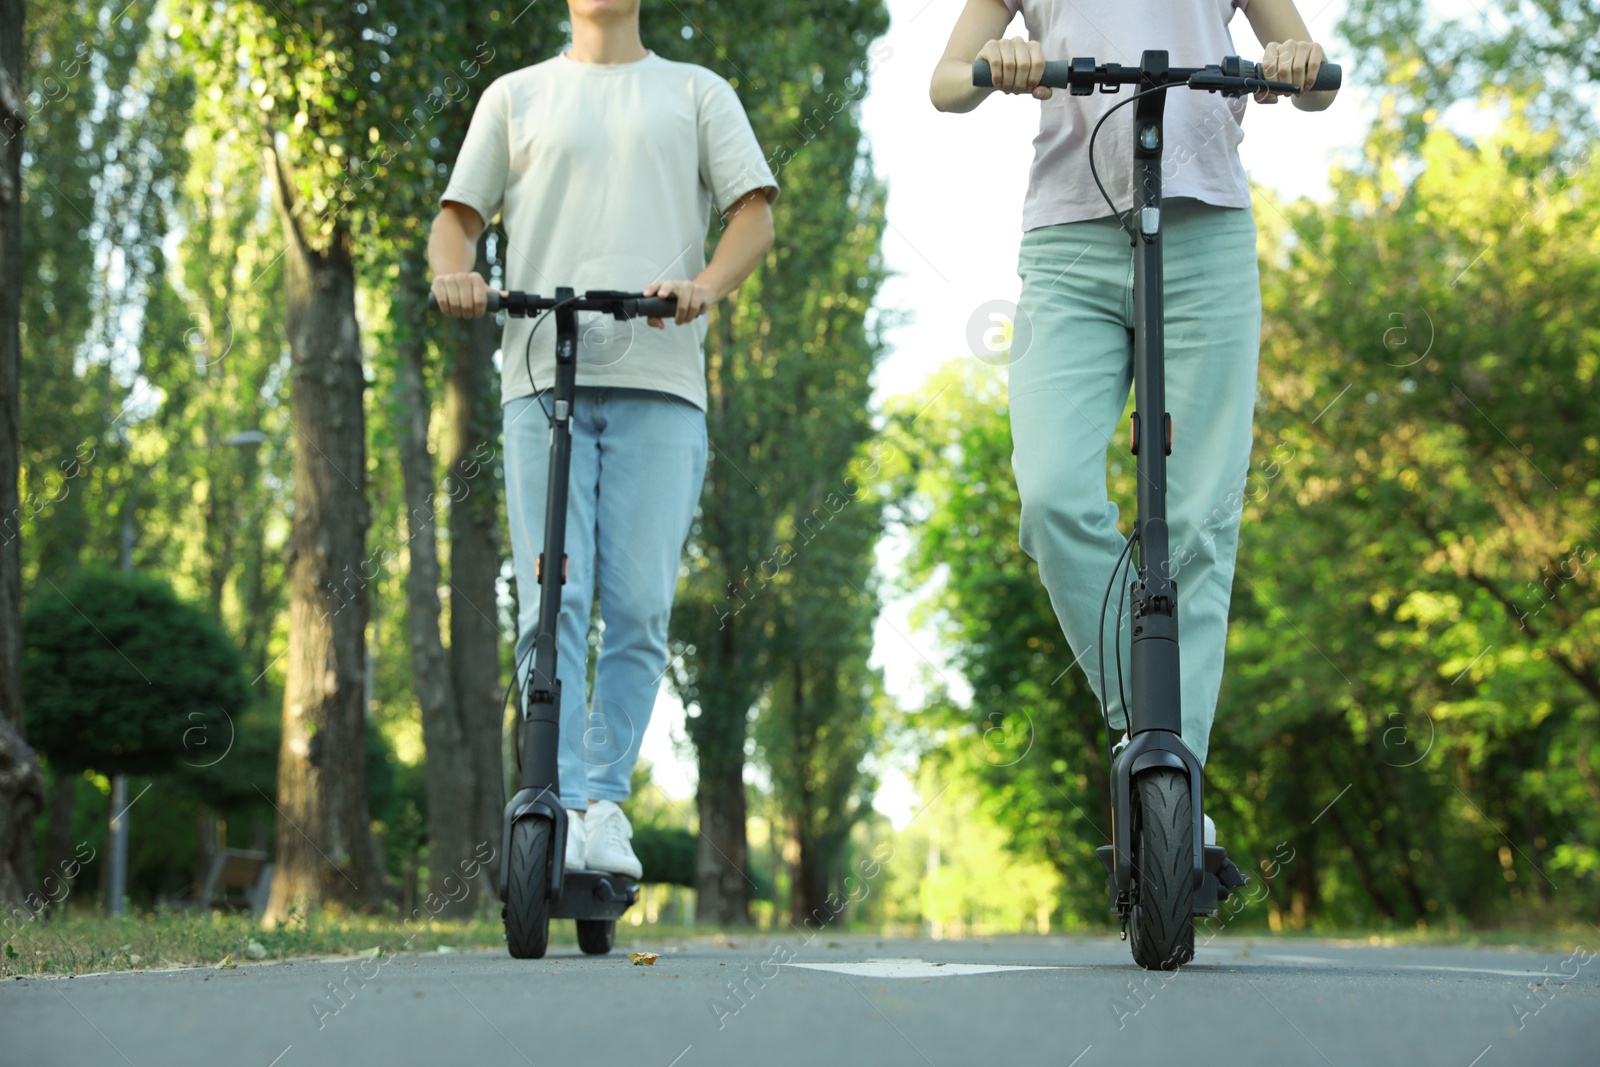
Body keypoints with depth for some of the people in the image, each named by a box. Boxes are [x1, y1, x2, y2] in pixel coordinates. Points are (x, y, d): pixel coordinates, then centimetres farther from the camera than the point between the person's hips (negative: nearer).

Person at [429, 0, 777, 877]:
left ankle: (605, 799, 2)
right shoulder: (517, 95, 22)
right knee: (551, 602, -10)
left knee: (638, 606, -7)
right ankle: (563, 807, -10)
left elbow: (754, 212, 9)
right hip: (542, 376, 1)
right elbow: (460, 212, 17)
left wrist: (706, 285, -12)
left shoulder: (696, 93, 19)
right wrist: (454, 274, -6)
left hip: (658, 380, 0)